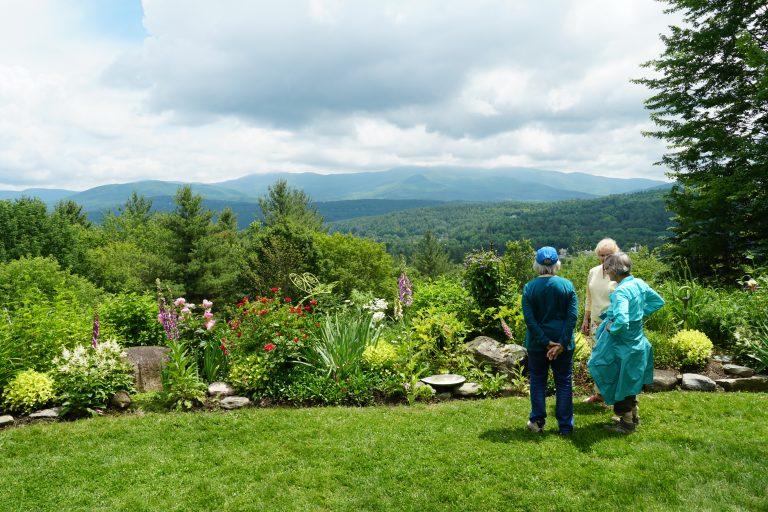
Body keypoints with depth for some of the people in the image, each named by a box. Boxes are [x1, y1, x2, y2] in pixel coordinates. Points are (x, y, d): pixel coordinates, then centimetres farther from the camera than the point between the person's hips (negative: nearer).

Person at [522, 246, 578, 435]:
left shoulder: (529, 287, -7)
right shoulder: (567, 285, -5)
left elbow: (529, 319, -12)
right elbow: (572, 316, -11)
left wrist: (545, 342, -11)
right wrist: (562, 343, -12)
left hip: (537, 343, 0)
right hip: (563, 342, 1)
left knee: (537, 380, 14)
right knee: (564, 382, 11)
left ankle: (537, 422, 20)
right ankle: (565, 426, 18)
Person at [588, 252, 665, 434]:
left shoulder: (621, 291, -27)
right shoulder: (639, 283, -1)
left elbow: (621, 321, -39)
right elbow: (658, 301, 13)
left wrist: (611, 328, -20)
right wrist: (640, 314, 9)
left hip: (622, 346, -9)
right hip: (636, 343, 9)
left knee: (620, 383, 9)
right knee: (629, 382, 24)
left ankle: (627, 423, 22)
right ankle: (633, 416, 39)